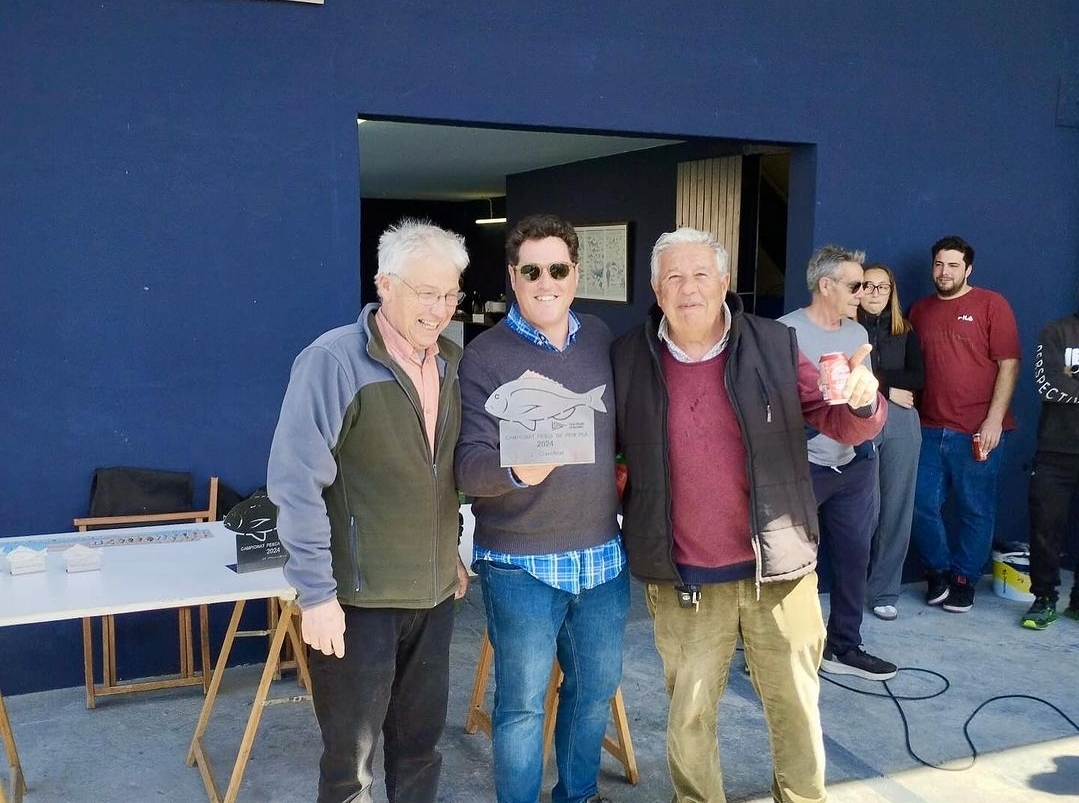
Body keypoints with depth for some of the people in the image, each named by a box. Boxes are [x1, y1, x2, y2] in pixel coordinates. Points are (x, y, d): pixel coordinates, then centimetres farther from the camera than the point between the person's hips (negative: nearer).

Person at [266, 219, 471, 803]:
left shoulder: (450, 362, 5)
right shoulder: (333, 362, -16)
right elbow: (297, 483, -18)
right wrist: (316, 593, -18)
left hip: (434, 591, 6)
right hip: (360, 596, -6)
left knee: (421, 740, 18)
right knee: (350, 754, 11)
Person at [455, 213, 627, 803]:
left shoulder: (600, 338, 6)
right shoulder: (485, 356, -10)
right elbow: (470, 463, -18)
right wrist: (515, 470, -37)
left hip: (602, 554, 5)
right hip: (521, 562, -5)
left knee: (596, 687, 19)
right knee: (522, 703, 5)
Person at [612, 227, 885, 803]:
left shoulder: (774, 345, -2)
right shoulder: (627, 359, -2)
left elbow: (839, 424, -1)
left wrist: (862, 401, -22)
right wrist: (619, 483, -10)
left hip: (776, 567, 0)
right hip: (681, 579, 0)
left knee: (796, 707, 16)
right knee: (688, 716, 14)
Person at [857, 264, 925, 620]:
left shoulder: (905, 331, 15)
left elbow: (918, 378, 4)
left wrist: (873, 378, -4)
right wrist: (889, 389, -4)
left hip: (901, 424, 4)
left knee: (896, 508, 3)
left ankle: (884, 591, 12)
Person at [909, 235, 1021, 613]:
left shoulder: (991, 305, -1)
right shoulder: (920, 310, 12)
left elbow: (1009, 364, -5)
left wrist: (994, 420, -12)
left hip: (978, 432, -4)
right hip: (930, 429, 4)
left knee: (975, 510, 5)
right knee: (922, 504, 3)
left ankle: (963, 579, 21)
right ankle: (938, 571, 24)